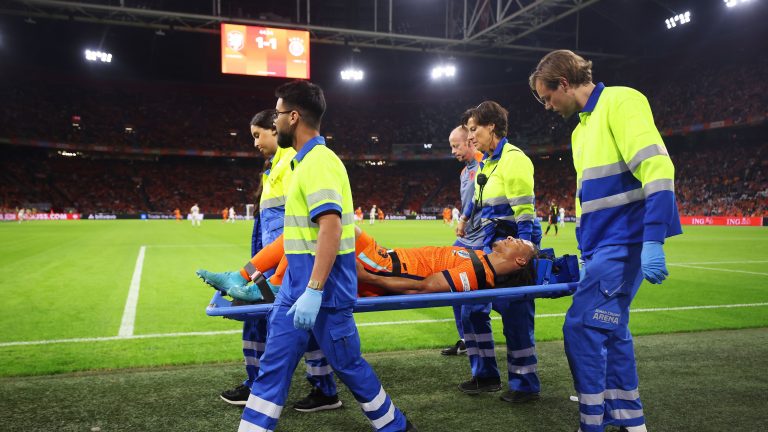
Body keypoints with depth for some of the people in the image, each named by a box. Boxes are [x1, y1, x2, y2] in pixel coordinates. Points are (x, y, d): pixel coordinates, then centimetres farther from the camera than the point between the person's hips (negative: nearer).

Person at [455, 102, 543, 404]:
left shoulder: (512, 158, -13)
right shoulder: (487, 163, 14)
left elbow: (524, 212, -17)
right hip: (491, 246, 9)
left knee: (515, 314, -3)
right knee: (472, 308, 9)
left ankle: (525, 385, 12)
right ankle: (486, 375, 22)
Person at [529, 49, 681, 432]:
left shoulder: (620, 101, -10)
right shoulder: (582, 127, 18)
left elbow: (657, 168, -20)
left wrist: (653, 241, -25)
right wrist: (584, 249, 20)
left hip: (624, 241, -9)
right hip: (601, 244, 9)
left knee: (581, 327, -11)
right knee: (610, 330, 12)